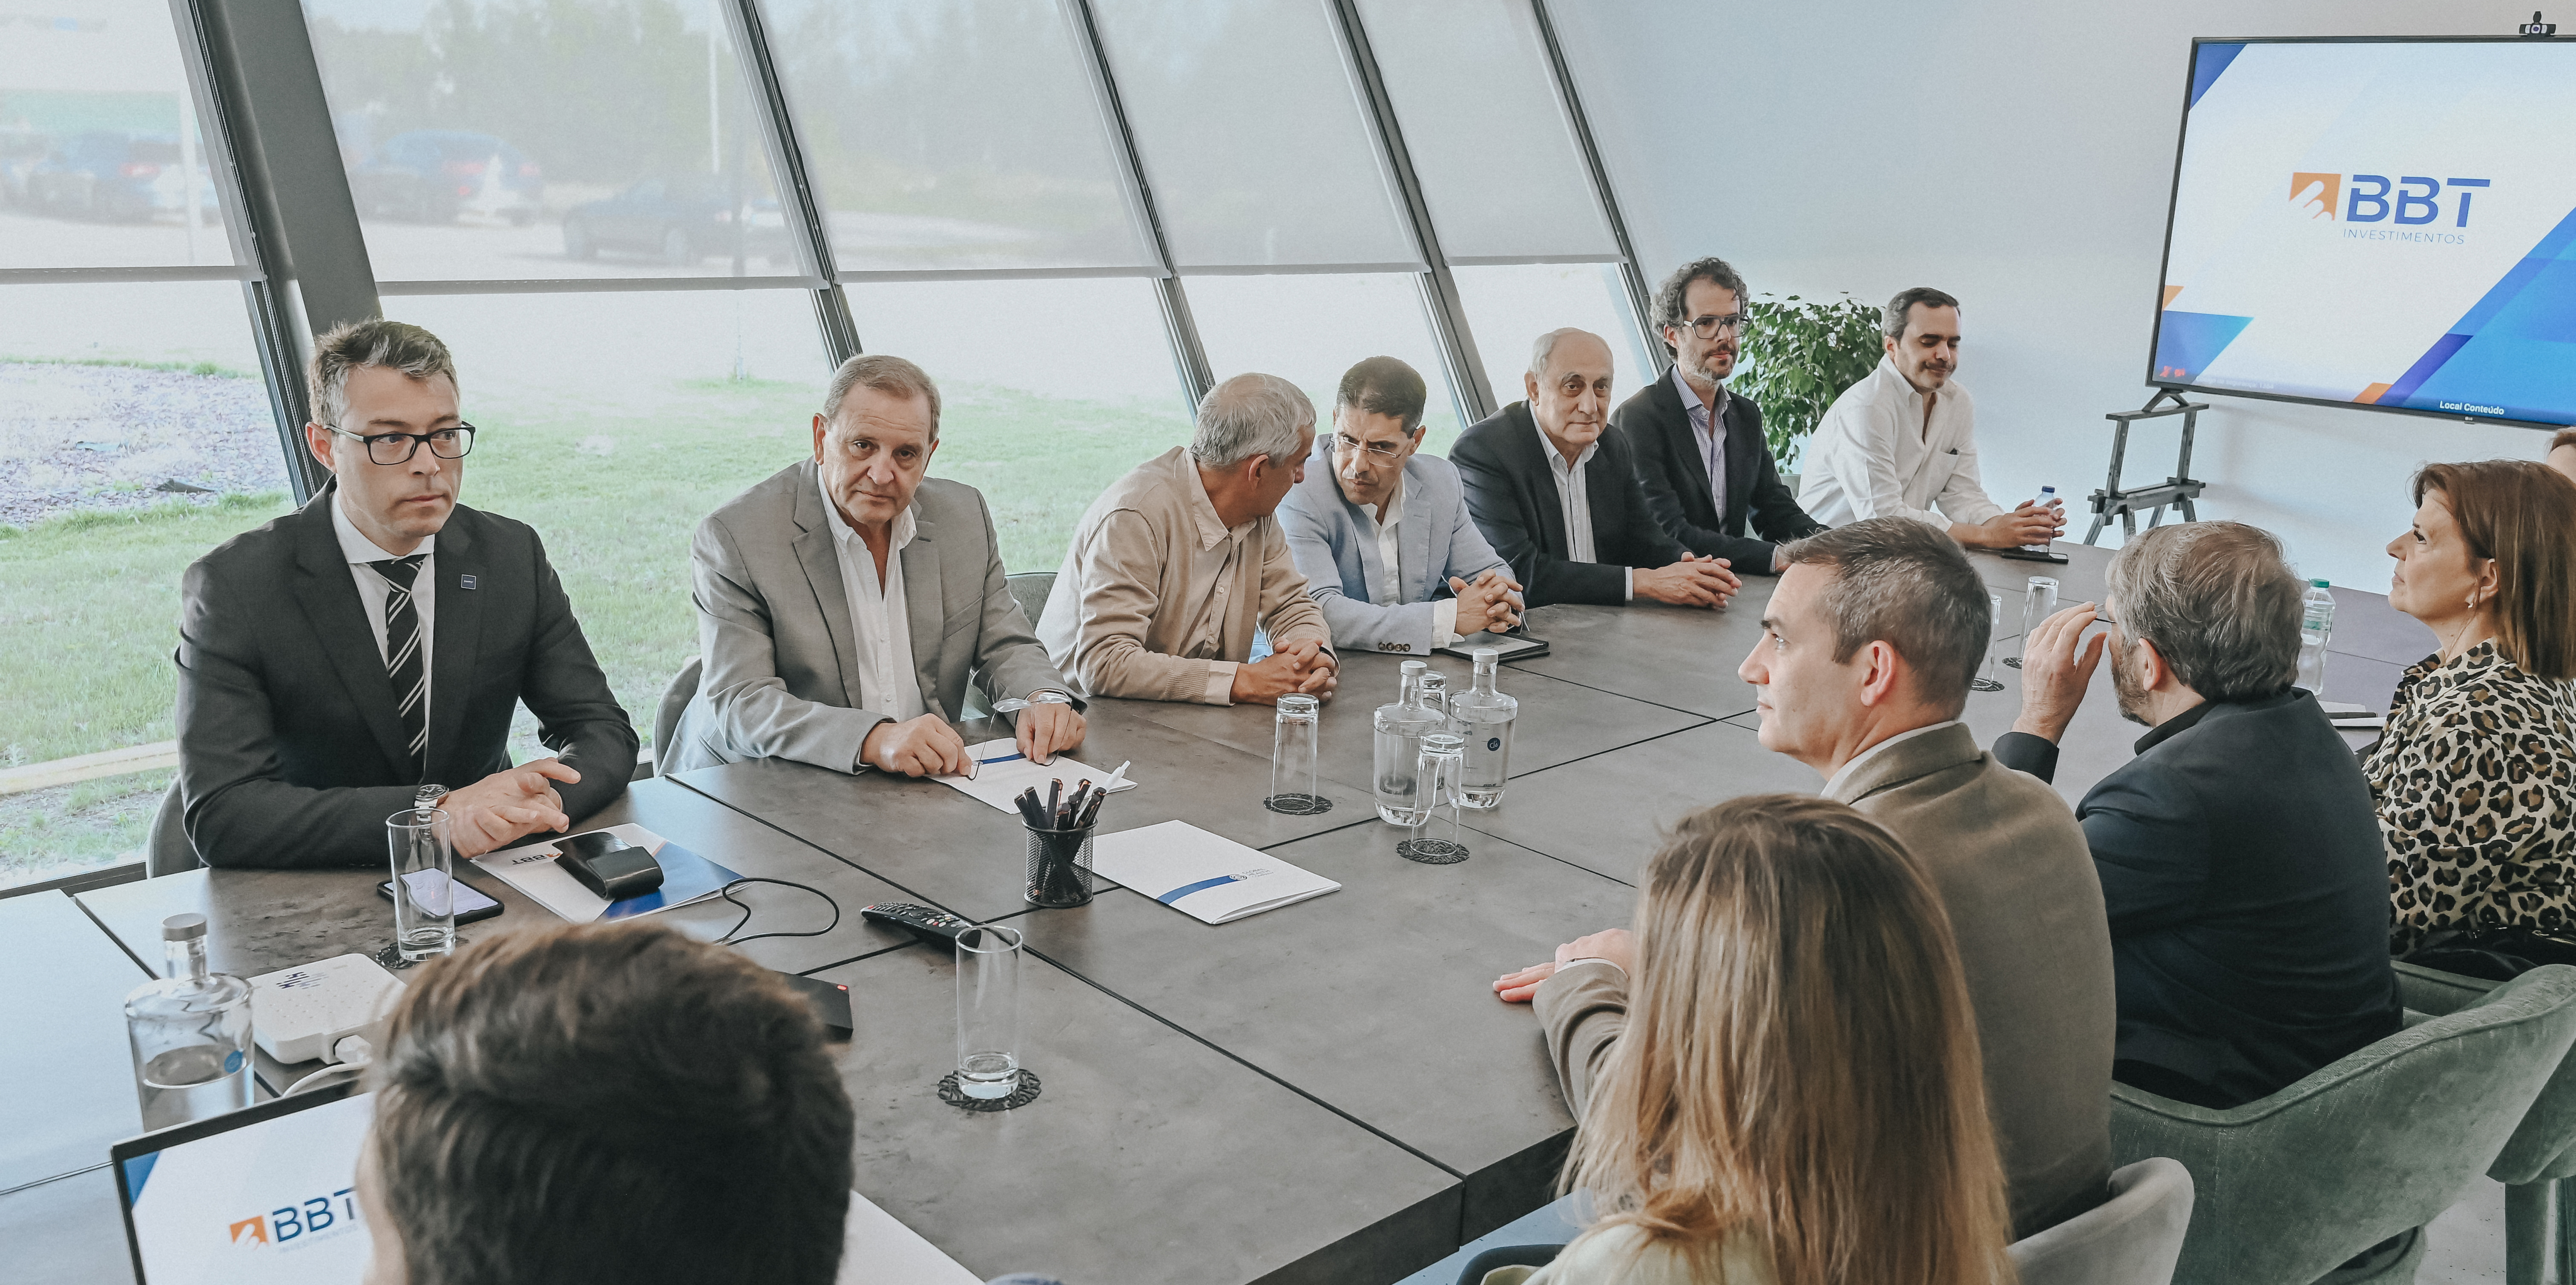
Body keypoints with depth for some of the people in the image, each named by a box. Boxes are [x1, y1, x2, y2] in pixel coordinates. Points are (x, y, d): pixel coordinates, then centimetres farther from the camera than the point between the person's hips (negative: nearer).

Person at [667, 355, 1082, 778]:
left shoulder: (966, 515, 5)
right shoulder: (733, 537, -12)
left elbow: (1004, 647, 11)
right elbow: (738, 703, -20)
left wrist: (1044, 700, -13)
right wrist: (875, 740, -35)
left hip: (926, 787, 5)